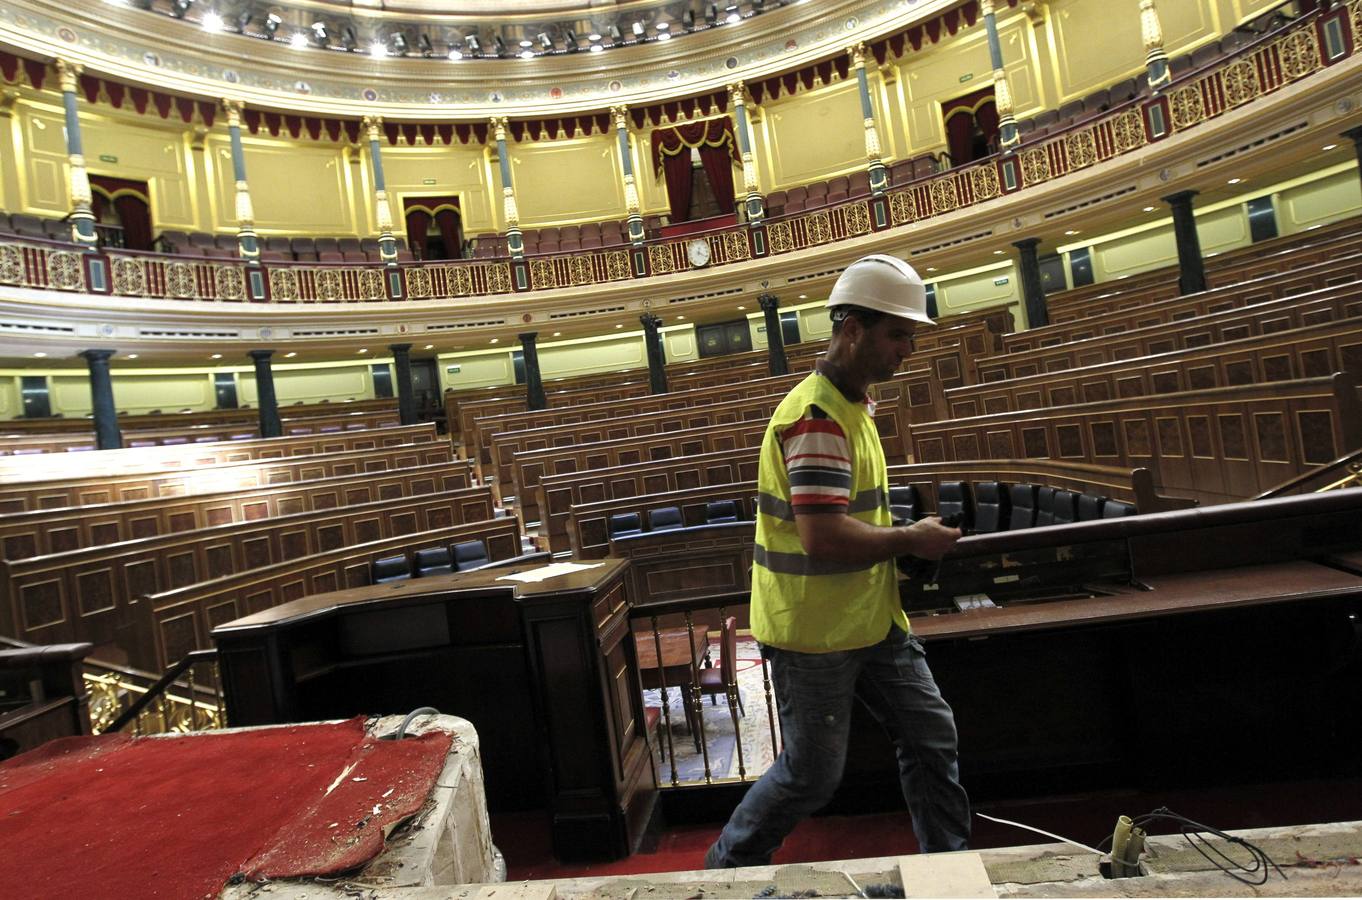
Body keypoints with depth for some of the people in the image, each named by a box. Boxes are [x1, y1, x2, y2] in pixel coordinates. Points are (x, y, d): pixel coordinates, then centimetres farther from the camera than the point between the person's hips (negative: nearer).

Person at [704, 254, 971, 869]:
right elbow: (823, 537, -31)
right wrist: (911, 540, -16)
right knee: (813, 774, 6)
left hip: (873, 620, 9)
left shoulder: (852, 405, 11)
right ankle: (728, 865, 30)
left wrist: (901, 536, 7)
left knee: (932, 737, 15)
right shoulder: (816, 416, -23)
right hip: (813, 632, -9)